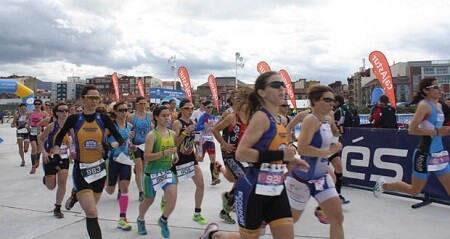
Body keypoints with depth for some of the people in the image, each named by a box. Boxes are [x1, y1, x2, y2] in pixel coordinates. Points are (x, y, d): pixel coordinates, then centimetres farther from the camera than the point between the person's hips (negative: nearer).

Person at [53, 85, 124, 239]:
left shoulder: (103, 119, -3)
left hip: (99, 168, 3)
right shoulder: (74, 119, -5)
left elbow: (120, 140, 0)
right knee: (92, 213, -15)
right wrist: (56, 154, -3)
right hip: (81, 170, -3)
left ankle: (77, 195, 50)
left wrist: (110, 146, -19)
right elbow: (59, 138, 11)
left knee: (90, 210, 21)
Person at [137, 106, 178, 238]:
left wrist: (175, 155, 2)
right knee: (149, 201, 16)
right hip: (152, 172, -4)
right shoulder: (152, 135, -17)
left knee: (172, 197, -15)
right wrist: (164, 153, -33)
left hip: (167, 171, 4)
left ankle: (163, 220, 16)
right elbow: (146, 157, -23)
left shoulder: (172, 133, 1)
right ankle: (141, 219, 50)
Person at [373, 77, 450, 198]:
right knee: (414, 190, 7)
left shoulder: (439, 105, 10)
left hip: (439, 154, 8)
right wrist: (437, 132, -23)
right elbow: (412, 130, -24)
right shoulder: (424, 105, -15)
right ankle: (384, 184, 27)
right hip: (425, 155, -8)